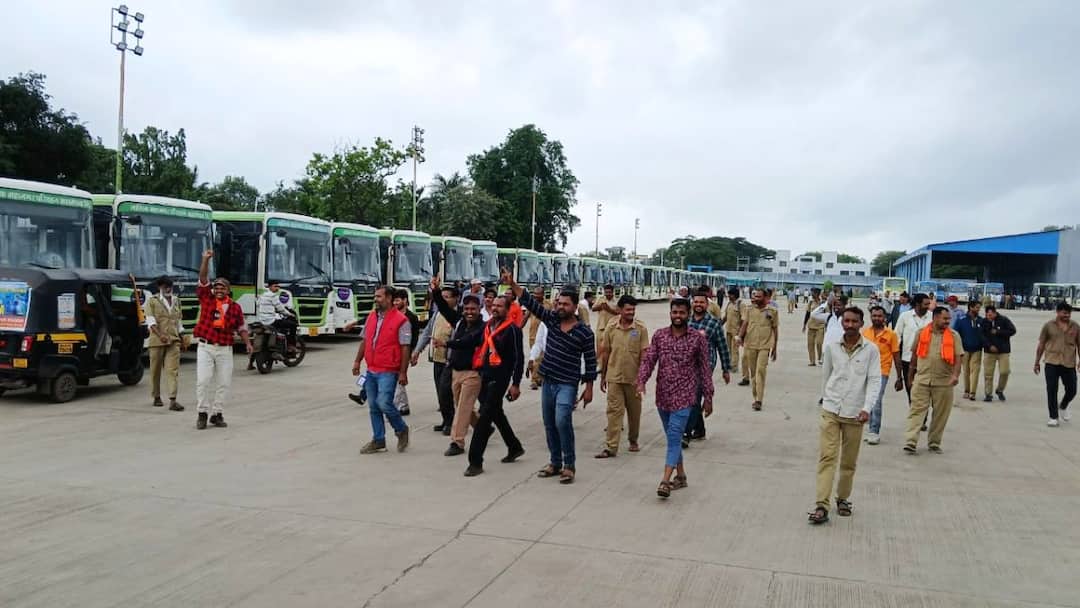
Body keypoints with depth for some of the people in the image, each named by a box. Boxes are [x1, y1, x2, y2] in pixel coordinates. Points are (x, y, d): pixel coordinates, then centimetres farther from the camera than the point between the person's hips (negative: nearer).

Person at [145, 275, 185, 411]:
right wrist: (160, 334, -24)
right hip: (157, 340, -3)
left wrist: (182, 339, 22)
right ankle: (157, 397, 23)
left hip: (174, 341, 3)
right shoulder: (152, 301, 1)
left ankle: (173, 400, -14)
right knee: (155, 369, 8)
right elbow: (150, 321, -10)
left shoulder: (176, 301, 15)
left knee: (173, 369, -8)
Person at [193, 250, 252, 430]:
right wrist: (206, 260, -17)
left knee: (224, 383, 3)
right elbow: (203, 279, -6)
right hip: (205, 347, -2)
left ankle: (217, 414, 15)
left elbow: (241, 327, 14)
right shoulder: (206, 298, 3)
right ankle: (202, 414, 3)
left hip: (225, 349, 2)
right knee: (203, 380, -8)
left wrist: (248, 343, 3)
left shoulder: (235, 307, 6)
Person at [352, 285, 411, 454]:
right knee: (374, 407, 10)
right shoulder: (371, 317, 10)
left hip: (388, 372, -7)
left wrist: (403, 373, -15)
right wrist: (357, 361, 13)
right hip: (371, 370, 7)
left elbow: (405, 348, -12)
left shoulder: (401, 320, -11)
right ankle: (378, 441, 21)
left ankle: (402, 430, 12)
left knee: (384, 404, -14)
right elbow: (365, 341, 18)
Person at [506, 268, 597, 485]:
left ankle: (569, 465, -5)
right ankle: (555, 463, 24)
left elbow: (590, 362, -4)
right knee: (550, 425, 11)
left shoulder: (584, 333, -8)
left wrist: (589, 388, -6)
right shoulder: (551, 319, 2)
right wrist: (512, 284, -14)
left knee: (562, 421, -18)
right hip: (548, 381, 5)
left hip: (567, 385, -5)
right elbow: (530, 302, -4)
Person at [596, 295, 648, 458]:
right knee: (614, 411, -3)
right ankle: (611, 447, -4)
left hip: (634, 379, 0)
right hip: (614, 377, 0)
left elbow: (644, 354, -5)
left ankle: (633, 440, 32)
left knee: (634, 412, 13)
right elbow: (605, 352, 7)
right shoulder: (611, 328, 0)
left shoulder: (641, 328, -4)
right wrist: (602, 377, 9)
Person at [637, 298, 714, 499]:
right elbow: (648, 359, -1)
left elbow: (704, 369, 1)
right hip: (662, 395, 4)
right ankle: (681, 476, 28)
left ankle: (665, 481, -15)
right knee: (673, 437, 15)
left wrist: (708, 397, 2)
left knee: (674, 437, -12)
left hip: (684, 396, -4)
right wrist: (641, 381, -18)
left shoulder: (698, 339, -4)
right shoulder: (659, 335, 3)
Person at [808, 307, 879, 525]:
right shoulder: (831, 347, 2)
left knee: (849, 461, 10)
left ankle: (843, 498, 29)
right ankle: (822, 505, -9)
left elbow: (874, 381, -7)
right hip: (830, 410, 1)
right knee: (826, 457, -7)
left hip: (854, 413, 0)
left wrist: (867, 408, -18)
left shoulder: (871, 350, -4)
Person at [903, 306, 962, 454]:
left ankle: (934, 443, 21)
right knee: (917, 410, -5)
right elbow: (915, 354, 12)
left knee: (940, 414, 8)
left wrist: (955, 375, -21)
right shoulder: (922, 332, 4)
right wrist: (910, 375, 16)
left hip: (944, 382, 0)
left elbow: (958, 357, -5)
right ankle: (910, 443, -8)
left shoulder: (954, 336, 1)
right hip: (921, 379, 0)